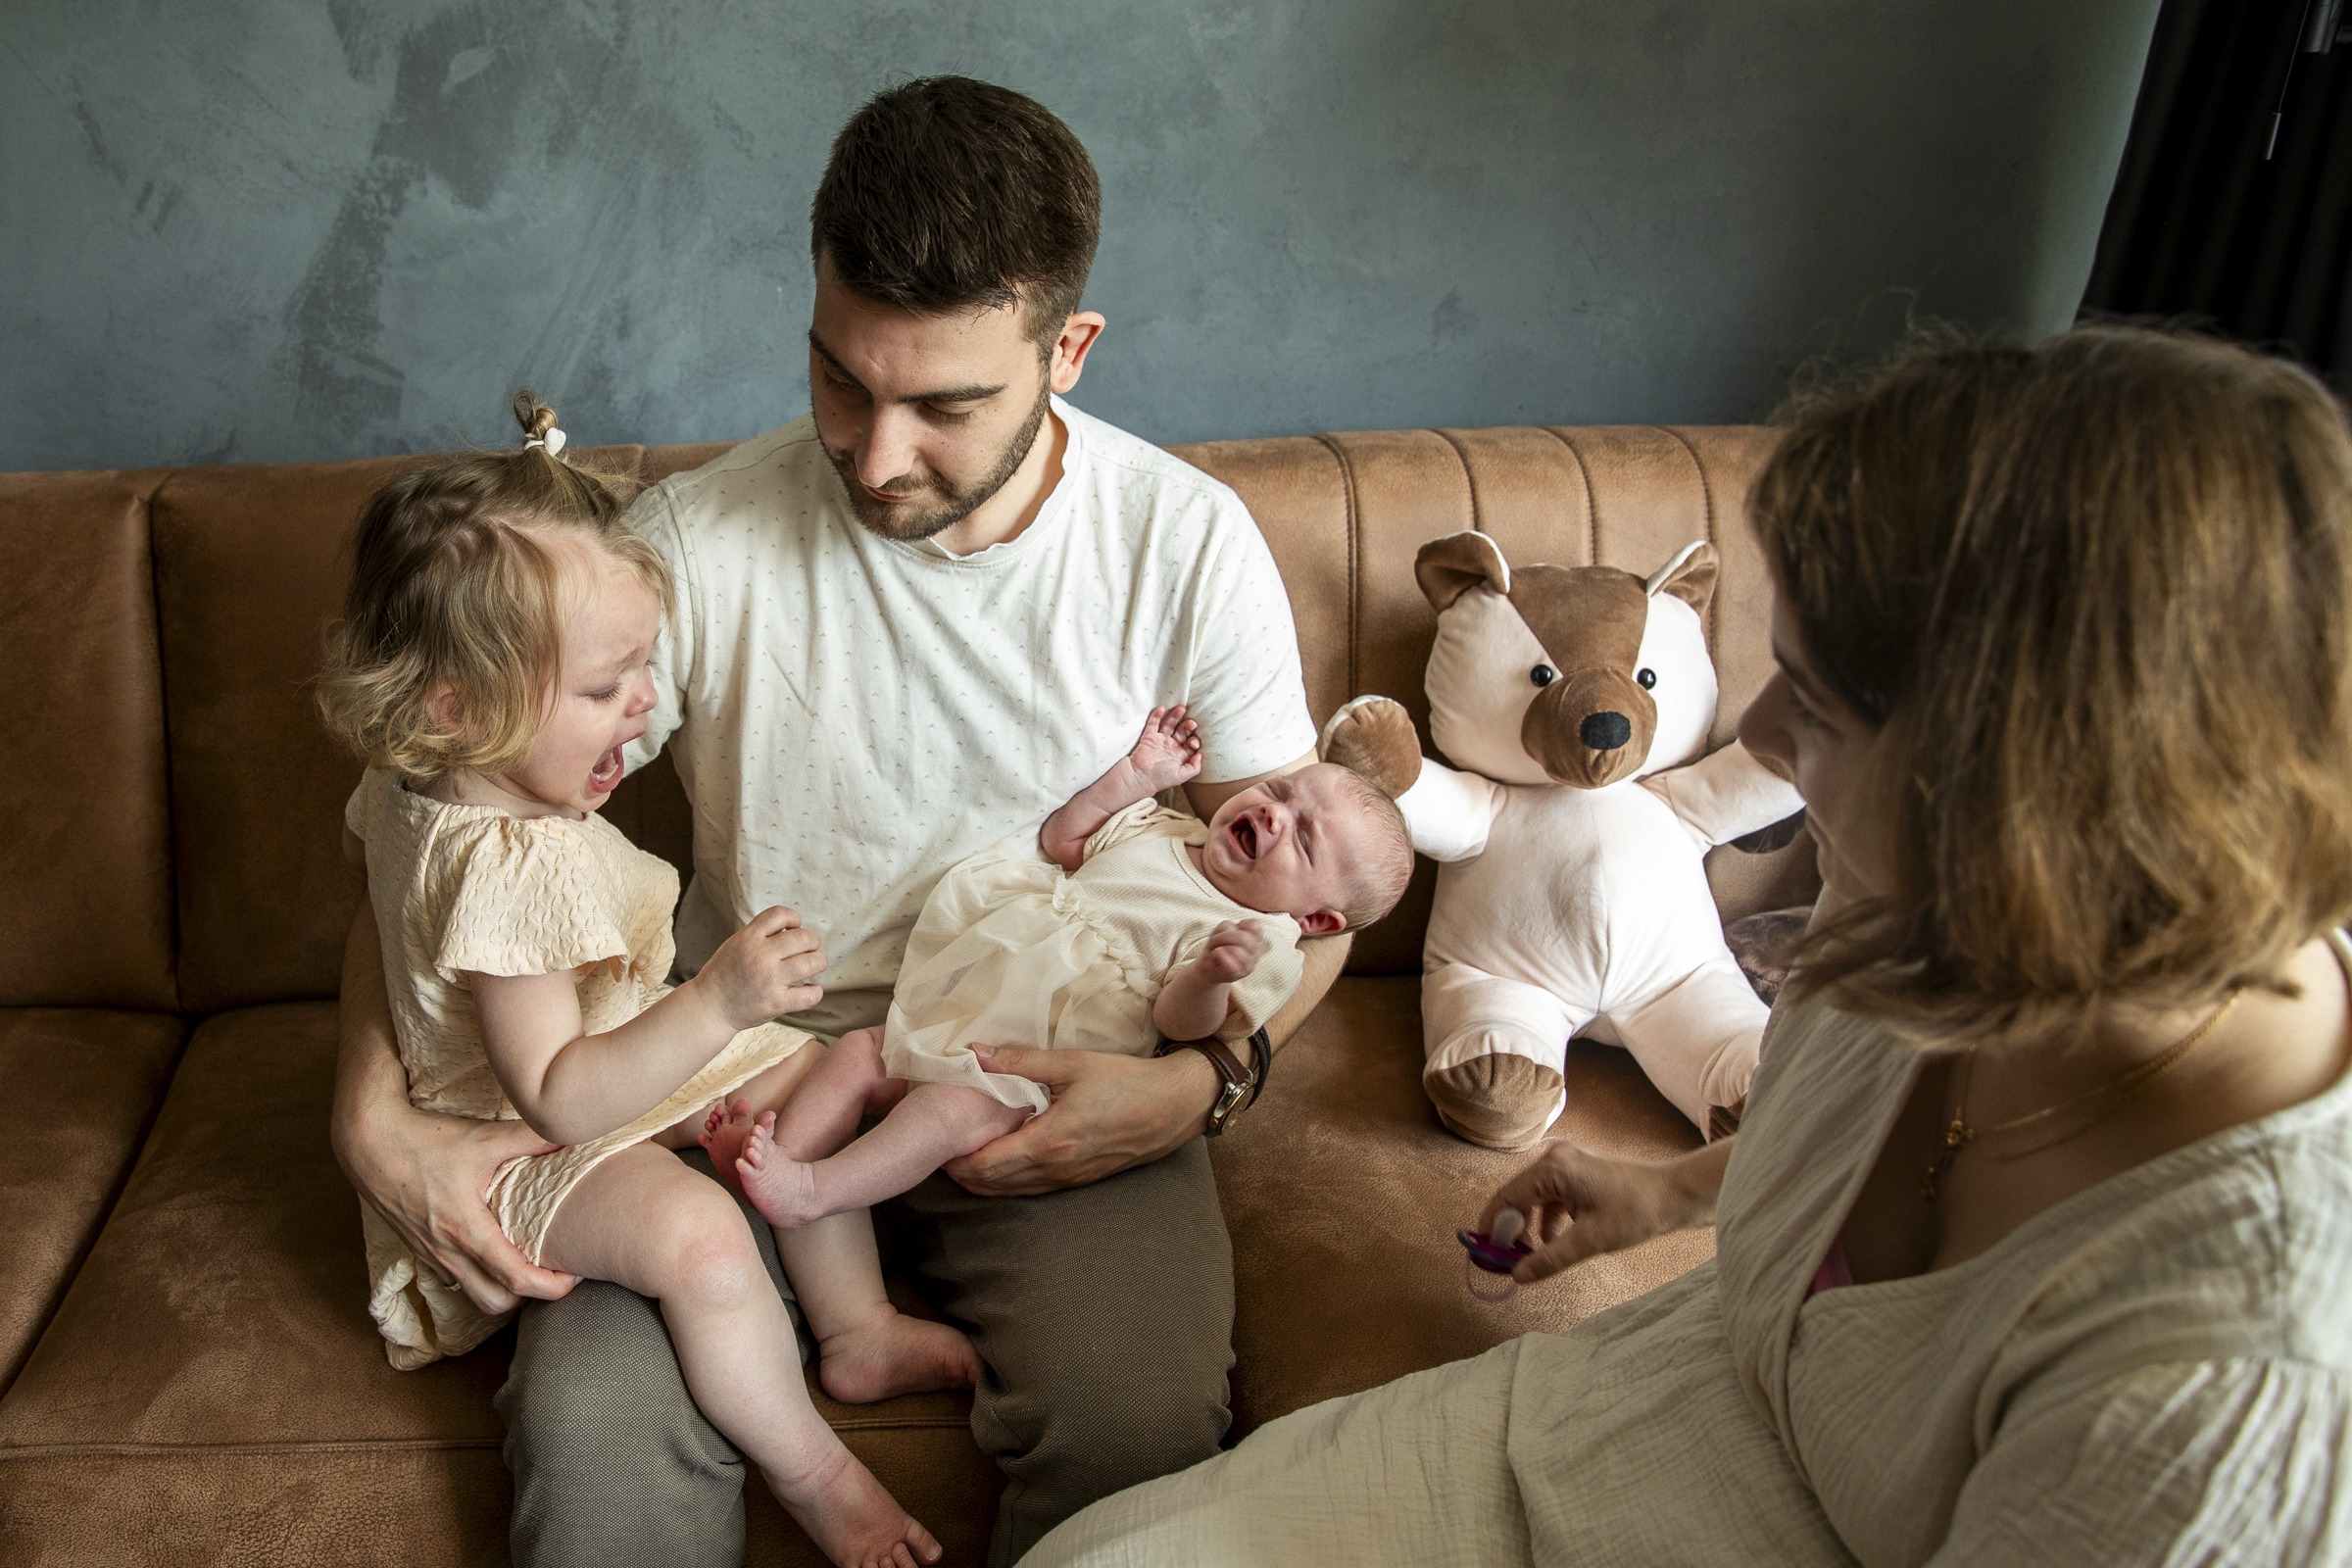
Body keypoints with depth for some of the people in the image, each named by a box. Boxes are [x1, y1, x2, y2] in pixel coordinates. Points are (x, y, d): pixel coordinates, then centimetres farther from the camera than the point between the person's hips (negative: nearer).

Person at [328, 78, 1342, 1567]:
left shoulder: (1187, 544, -7)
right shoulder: (699, 541, -10)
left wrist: (1205, 1081, -17)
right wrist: (379, 1117, -17)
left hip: (1057, 1081, 0)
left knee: (1136, 1424, -27)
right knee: (596, 1419, -25)